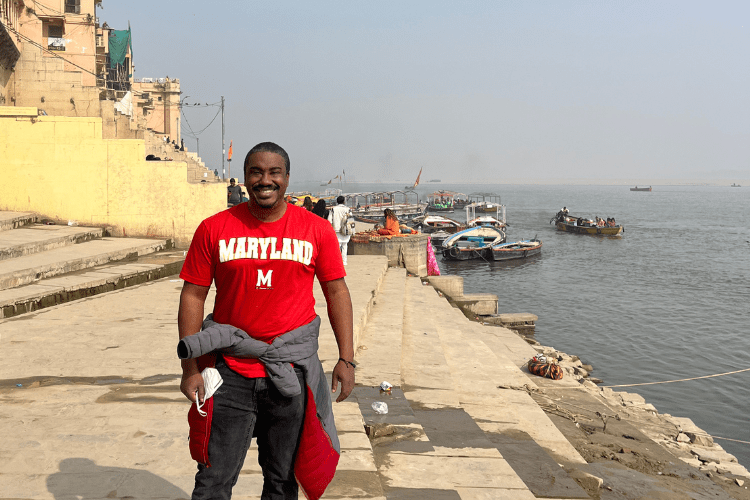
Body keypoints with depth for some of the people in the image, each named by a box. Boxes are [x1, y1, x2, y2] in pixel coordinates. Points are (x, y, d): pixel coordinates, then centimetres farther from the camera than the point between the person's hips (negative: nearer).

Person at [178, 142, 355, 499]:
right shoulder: (214, 229, 0)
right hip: (230, 374, 0)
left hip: (293, 372, 1)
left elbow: (337, 292, 5)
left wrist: (346, 359, -1)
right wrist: (190, 368, -3)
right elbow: (192, 296, 2)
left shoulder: (317, 230, 1)